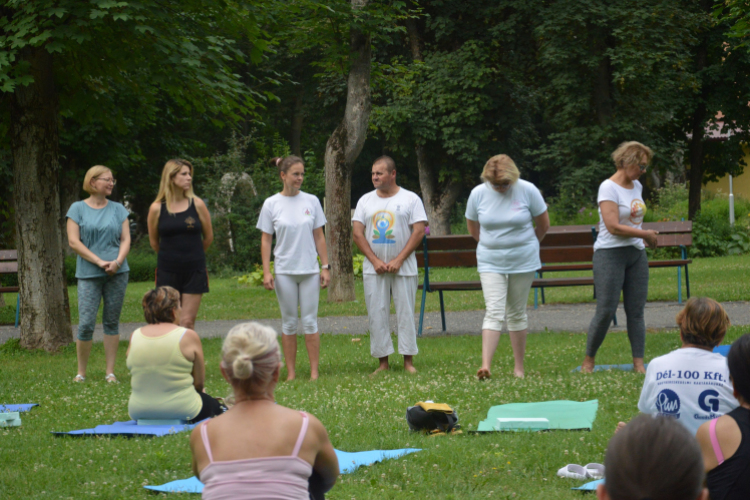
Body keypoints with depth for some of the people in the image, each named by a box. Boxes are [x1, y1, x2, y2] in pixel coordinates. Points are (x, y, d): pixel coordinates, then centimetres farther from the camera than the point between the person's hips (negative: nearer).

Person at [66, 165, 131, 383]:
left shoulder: (118, 209, 10)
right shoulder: (78, 209, 3)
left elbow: (126, 240, 7)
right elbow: (74, 242, -3)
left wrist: (117, 262, -12)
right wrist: (99, 261, -12)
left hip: (116, 273, 2)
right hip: (88, 274, -2)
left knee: (112, 322, 4)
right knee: (86, 323, -8)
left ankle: (110, 372, 9)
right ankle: (81, 372, 5)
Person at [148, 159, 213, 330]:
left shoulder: (197, 205, -1)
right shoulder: (157, 208, -3)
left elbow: (208, 236, 10)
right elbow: (154, 241, 11)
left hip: (194, 270, 0)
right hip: (168, 271, 0)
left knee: (187, 322, -2)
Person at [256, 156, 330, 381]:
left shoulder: (311, 201, 4)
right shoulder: (271, 204, 0)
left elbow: (319, 236, 8)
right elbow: (265, 240, 2)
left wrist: (325, 266, 4)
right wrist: (266, 272, -5)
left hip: (309, 270, 1)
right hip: (284, 271, -1)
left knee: (310, 320, 0)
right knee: (289, 322, 4)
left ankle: (314, 371, 3)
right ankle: (291, 372, 10)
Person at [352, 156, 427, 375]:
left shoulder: (410, 199, 0)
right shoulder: (366, 201, 9)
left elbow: (419, 231, -6)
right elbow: (357, 233, 4)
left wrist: (398, 260, -13)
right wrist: (375, 261, -8)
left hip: (403, 267, -3)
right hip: (374, 269, 3)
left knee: (405, 312, -1)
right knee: (377, 315, 1)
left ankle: (408, 360, 5)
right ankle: (382, 361, 7)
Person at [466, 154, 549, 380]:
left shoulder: (527, 191, -9)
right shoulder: (478, 194, -6)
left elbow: (543, 225, 4)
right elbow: (473, 228, 11)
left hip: (523, 261, 0)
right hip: (490, 263, 0)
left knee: (517, 313, 7)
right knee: (494, 312, -12)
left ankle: (519, 367, 16)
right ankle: (486, 365, -20)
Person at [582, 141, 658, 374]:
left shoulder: (637, 187, 13)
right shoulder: (609, 188, -11)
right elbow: (614, 227, -19)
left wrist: (644, 237, 12)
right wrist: (645, 234, -11)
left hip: (636, 253, 7)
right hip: (610, 254, -7)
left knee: (636, 311, 3)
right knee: (606, 311, -8)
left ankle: (639, 363, 3)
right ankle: (588, 359, 6)